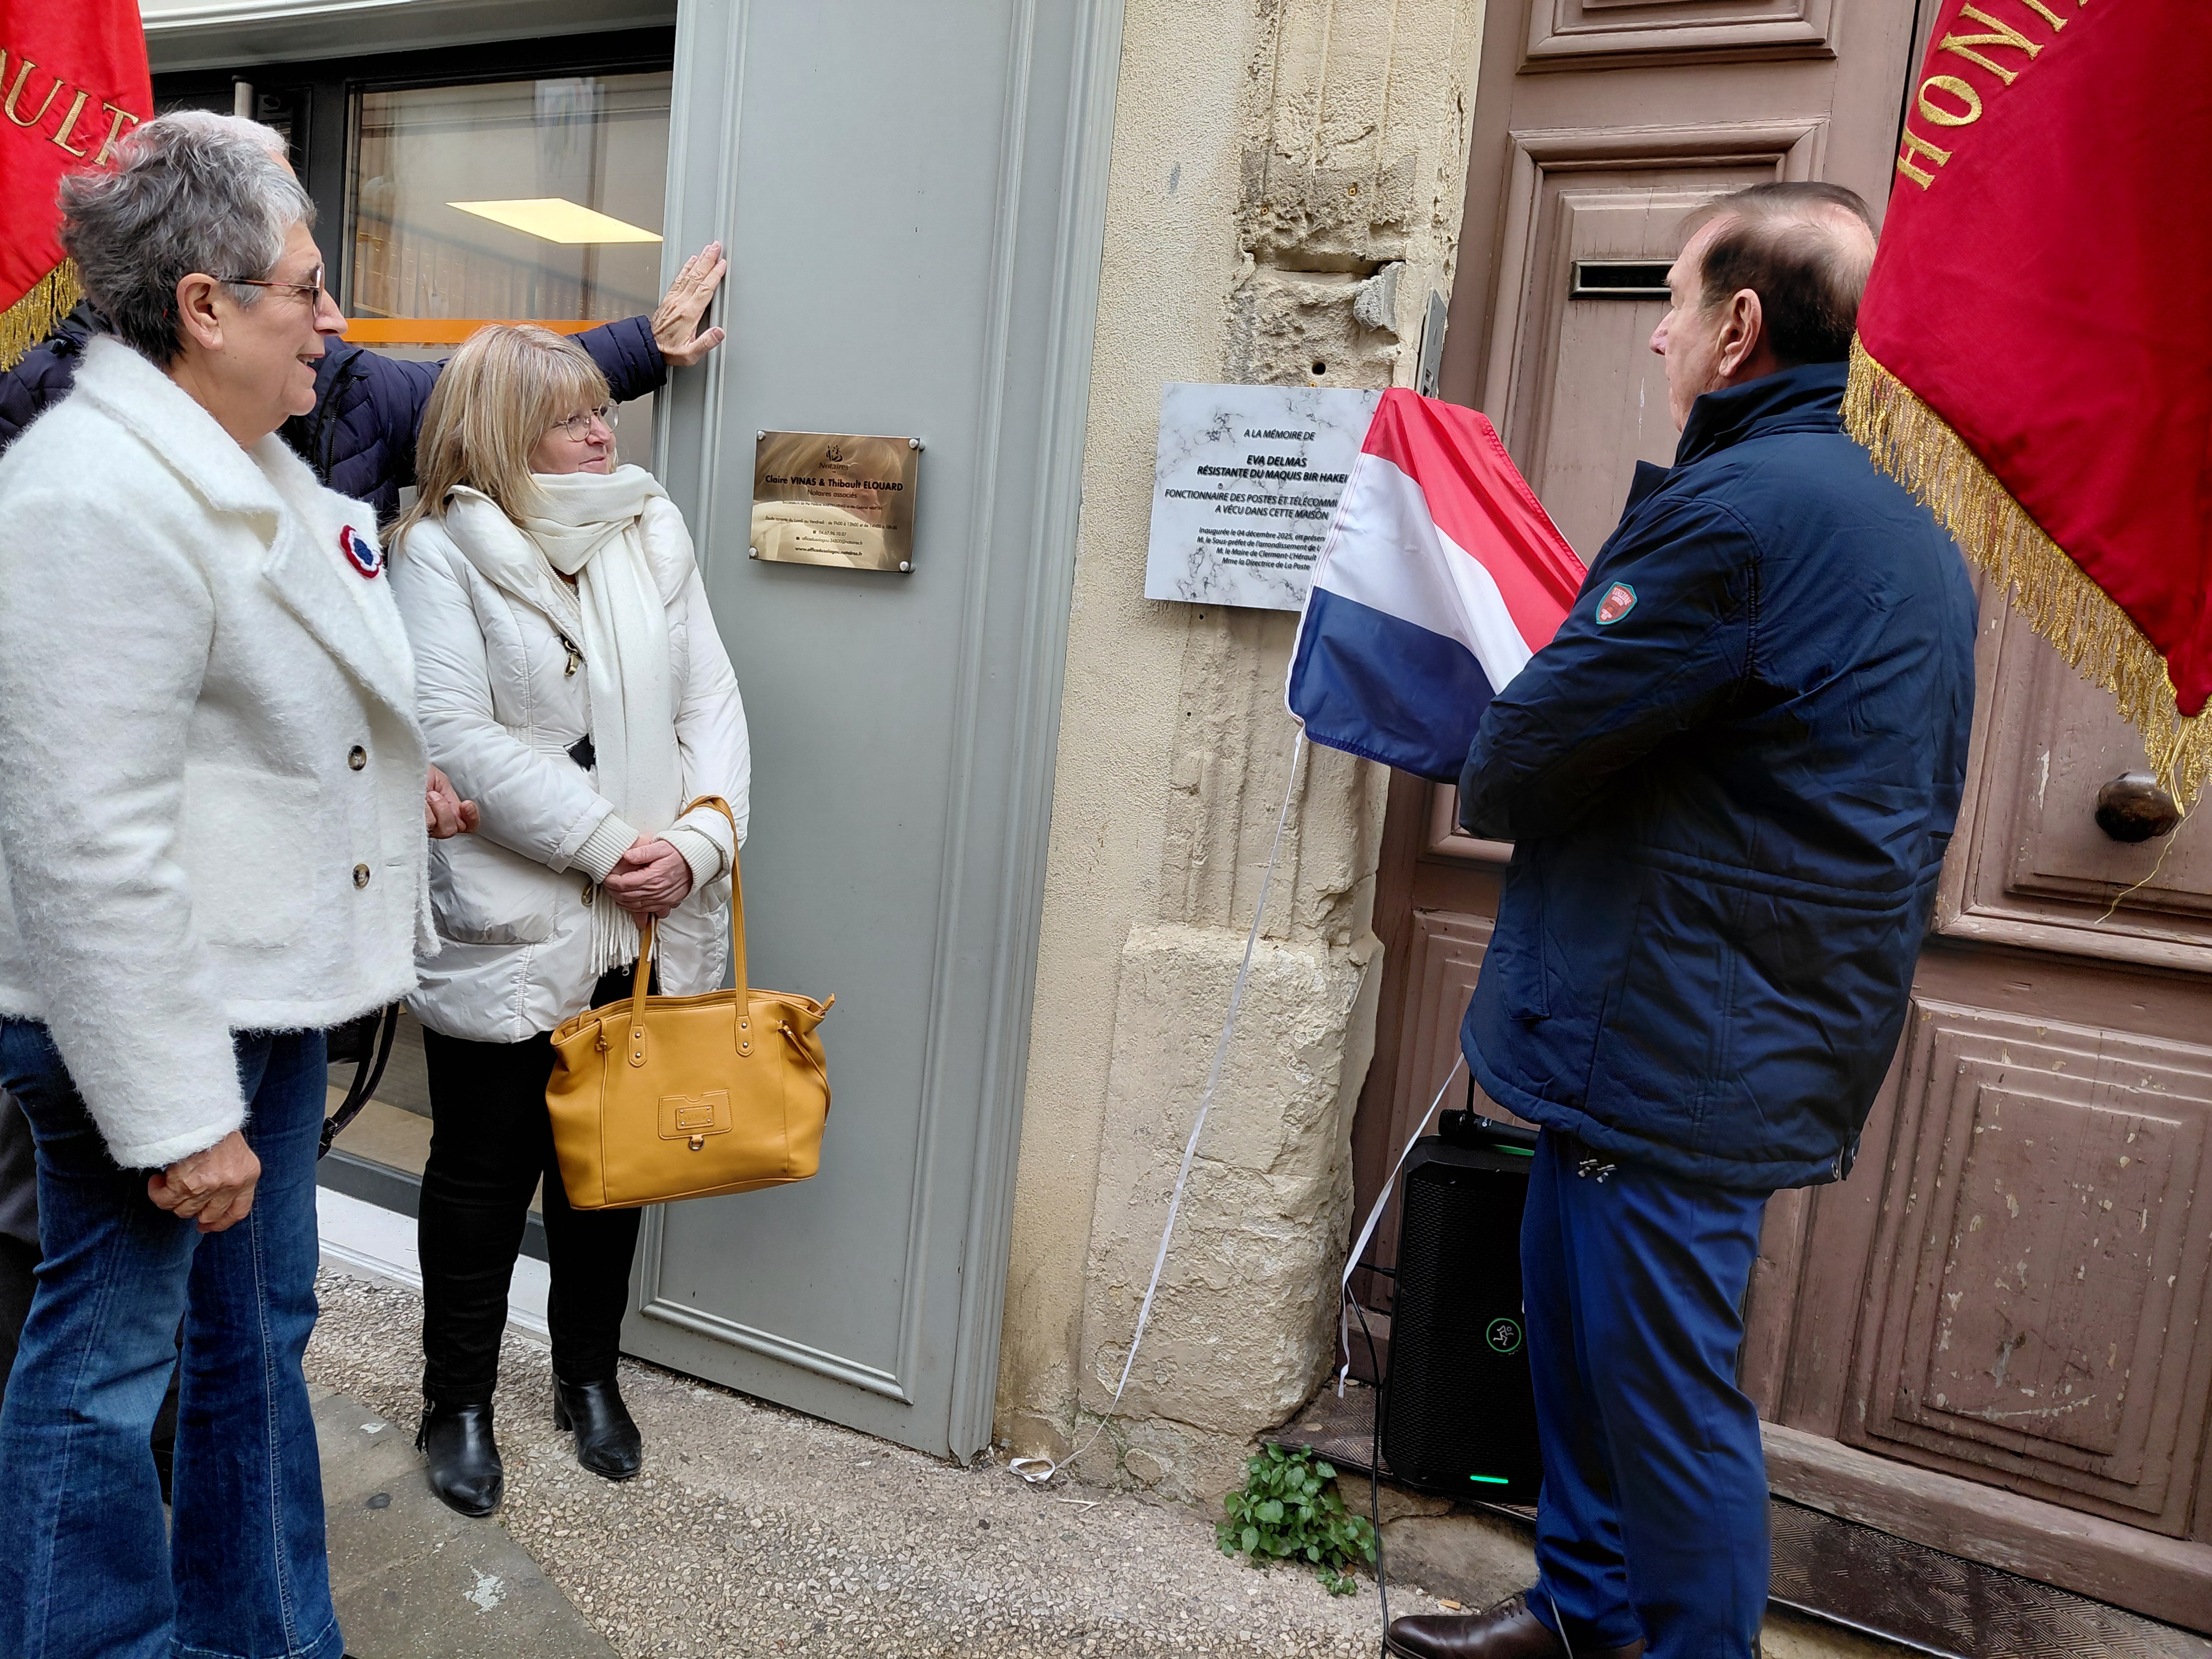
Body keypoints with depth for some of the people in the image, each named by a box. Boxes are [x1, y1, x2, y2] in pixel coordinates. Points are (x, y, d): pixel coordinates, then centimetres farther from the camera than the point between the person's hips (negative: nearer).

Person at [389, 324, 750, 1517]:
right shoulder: (441, 550, -6)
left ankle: (589, 1376, 38)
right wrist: (609, 843, -18)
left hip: (646, 925, 4)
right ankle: (459, 1405, 32)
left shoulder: (655, 534, 7)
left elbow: (711, 703, 4)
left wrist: (699, 839, -11)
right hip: (504, 926, -4)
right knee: (485, 1173, 11)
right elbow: (459, 737, -16)